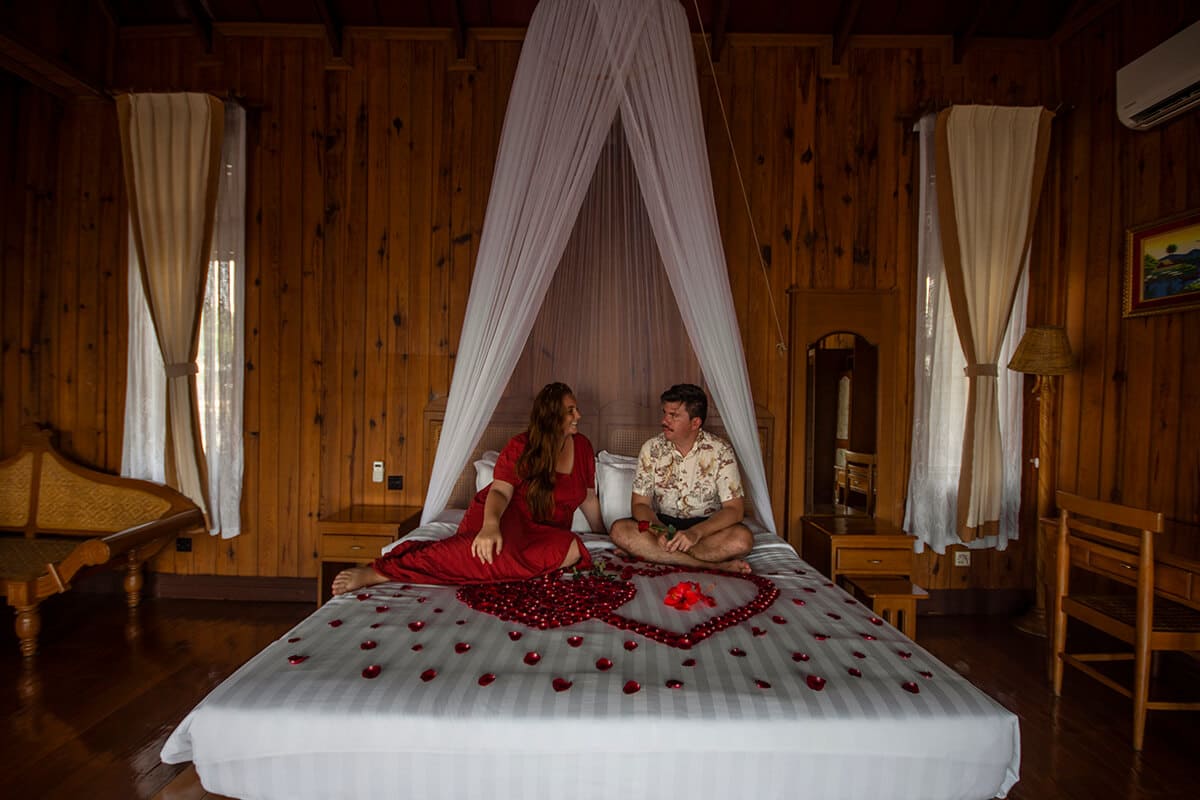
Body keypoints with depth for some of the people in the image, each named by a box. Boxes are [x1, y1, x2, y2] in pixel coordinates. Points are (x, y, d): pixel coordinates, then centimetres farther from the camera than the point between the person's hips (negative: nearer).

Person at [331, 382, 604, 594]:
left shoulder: (582, 446, 7)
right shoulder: (521, 446, -6)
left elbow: (589, 498, 18)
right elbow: (500, 491, -18)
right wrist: (491, 525, -38)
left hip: (544, 529, 5)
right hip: (505, 514, -5)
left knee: (572, 549, -32)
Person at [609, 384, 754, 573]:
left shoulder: (720, 451, -10)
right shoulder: (651, 449, -3)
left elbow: (734, 509, -14)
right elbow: (640, 503, -4)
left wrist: (695, 533, -30)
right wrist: (658, 530, -25)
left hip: (707, 525, -2)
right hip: (663, 523, 2)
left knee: (743, 539, -32)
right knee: (620, 530, -27)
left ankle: (653, 553, -25)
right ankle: (714, 565, -28)